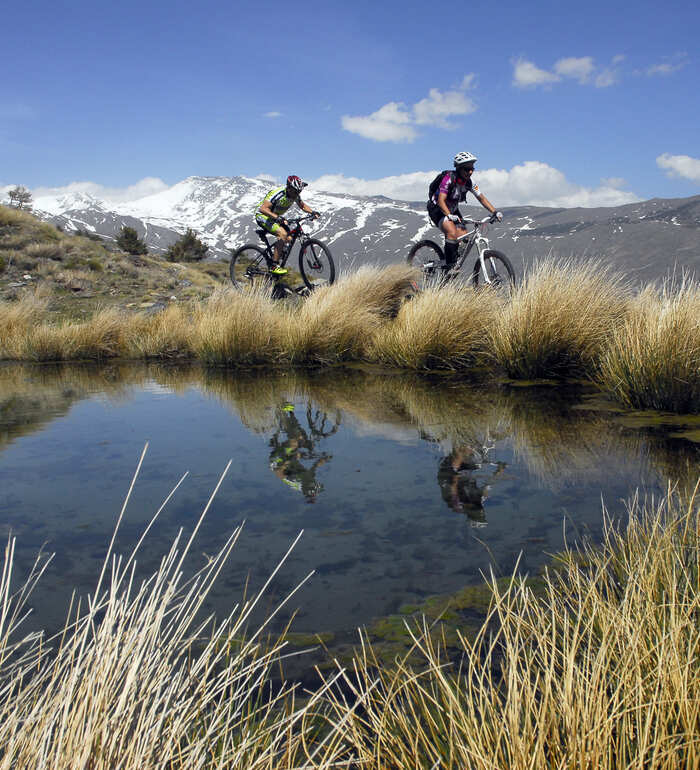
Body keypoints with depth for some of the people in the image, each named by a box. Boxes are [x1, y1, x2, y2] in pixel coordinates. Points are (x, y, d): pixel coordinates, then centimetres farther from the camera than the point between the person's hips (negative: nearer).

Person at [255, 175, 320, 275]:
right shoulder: (278, 194, -31)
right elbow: (263, 208, -35)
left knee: (289, 238, -10)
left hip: (276, 217, 8)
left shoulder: (295, 195, -9)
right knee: (282, 234, -28)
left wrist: (312, 212, -9)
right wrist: (277, 217, -48)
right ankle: (275, 266, -24)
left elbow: (302, 205, 9)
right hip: (263, 215, -8)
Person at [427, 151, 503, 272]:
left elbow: (481, 198, -5)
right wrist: (449, 216, -50)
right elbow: (441, 201, -34)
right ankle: (449, 266, -23)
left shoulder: (470, 183, -8)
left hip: (452, 210, 6)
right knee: (452, 232, -30)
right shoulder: (449, 178, -26)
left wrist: (495, 212, -19)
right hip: (437, 209, -6)